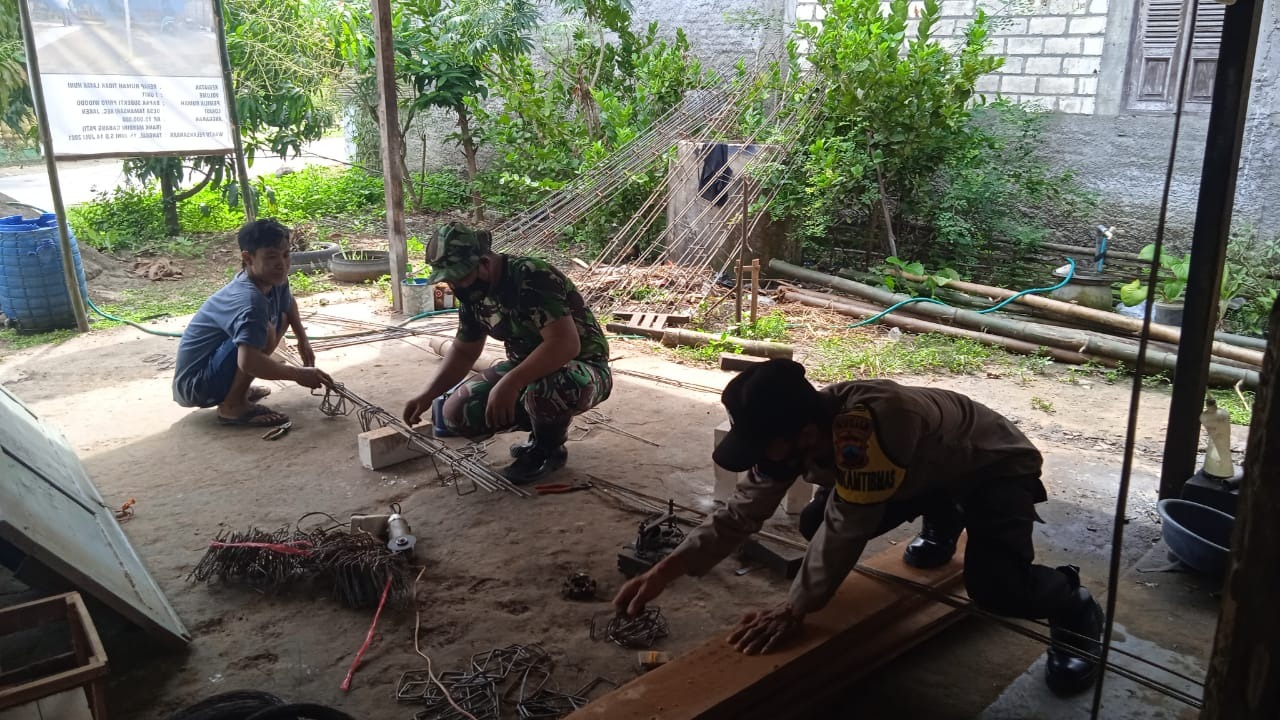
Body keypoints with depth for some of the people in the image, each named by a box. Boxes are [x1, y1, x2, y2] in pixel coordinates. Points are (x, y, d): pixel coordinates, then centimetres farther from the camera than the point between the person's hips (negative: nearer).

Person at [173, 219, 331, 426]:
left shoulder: (274, 282, -2)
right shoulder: (250, 300, -29)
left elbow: (289, 303, 24)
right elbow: (248, 361, -41)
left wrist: (303, 340, 12)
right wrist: (298, 374, -31)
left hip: (210, 371, 10)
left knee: (280, 317, 14)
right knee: (264, 331, -27)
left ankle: (236, 389, 15)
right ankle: (232, 406, -14)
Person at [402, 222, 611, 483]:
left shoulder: (532, 279, -28)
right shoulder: (473, 294, -2)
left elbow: (566, 344, -38)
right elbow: (463, 352, 12)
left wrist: (510, 383, -43)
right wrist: (427, 395, 0)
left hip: (585, 369, -7)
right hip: (527, 370, 8)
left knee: (543, 389, -41)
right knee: (457, 413, -9)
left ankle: (549, 448, -7)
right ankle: (542, 424, 11)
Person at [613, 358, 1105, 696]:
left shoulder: (868, 422, -45)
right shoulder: (793, 432, -19)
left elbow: (847, 528, -39)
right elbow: (739, 513, -14)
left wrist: (794, 610, -34)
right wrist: (663, 573, -22)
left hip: (994, 464, -7)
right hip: (927, 471, 8)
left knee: (994, 587, -31)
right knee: (814, 523, -3)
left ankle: (1074, 608, 5)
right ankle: (942, 521, 21)